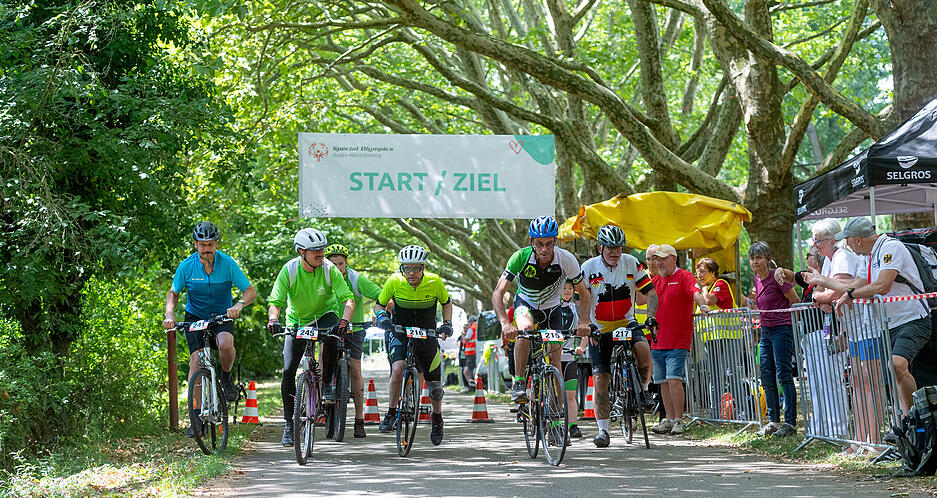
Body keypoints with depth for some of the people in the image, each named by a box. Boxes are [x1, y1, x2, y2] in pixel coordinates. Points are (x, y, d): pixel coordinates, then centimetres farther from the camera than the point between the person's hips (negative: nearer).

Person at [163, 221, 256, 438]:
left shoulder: (228, 264, -14)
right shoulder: (186, 266, -11)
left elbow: (250, 291, -11)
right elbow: (173, 293, 2)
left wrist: (239, 305, -32)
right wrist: (170, 313, -17)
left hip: (222, 316, -1)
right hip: (195, 317, 1)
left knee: (225, 344, -33)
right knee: (196, 360, -15)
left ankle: (226, 377, 0)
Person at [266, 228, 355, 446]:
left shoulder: (329, 269, -21)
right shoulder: (289, 270, -20)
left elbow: (349, 300, -25)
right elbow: (275, 302, -24)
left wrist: (344, 321, -45)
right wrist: (273, 320, -45)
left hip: (324, 315, -1)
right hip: (297, 321, 1)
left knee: (331, 336, -37)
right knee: (288, 370, -9)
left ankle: (326, 383, -15)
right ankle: (289, 424, 5)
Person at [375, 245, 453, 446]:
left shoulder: (435, 282, -16)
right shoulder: (394, 282, -17)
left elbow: (447, 303, 4)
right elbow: (379, 304, -1)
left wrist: (447, 324, -11)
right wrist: (382, 316, -22)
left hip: (427, 336, 1)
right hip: (400, 334, -1)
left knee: (434, 383, 3)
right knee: (398, 368, -29)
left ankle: (437, 417, 33)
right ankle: (391, 412, -10)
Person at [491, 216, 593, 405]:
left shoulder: (566, 259, -26)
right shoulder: (521, 257, -29)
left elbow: (585, 294, -15)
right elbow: (497, 293, -32)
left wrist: (583, 321, -33)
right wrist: (506, 324, -47)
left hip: (551, 309, 2)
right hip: (525, 304, -2)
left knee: (555, 359, -7)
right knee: (526, 328, -35)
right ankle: (519, 383, -24)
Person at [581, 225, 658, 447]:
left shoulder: (631, 264, -6)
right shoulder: (589, 268, -10)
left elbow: (650, 292, -5)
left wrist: (651, 317, -21)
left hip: (627, 324, 1)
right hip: (599, 330, -1)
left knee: (643, 350, -31)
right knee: (600, 379, -9)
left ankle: (642, 391, -5)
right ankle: (603, 430, 1)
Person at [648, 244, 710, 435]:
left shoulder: (684, 277, -3)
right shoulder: (656, 281, 17)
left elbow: (696, 292, -20)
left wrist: (703, 305, -40)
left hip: (678, 341, -7)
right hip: (657, 341, 7)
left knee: (674, 380, -13)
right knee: (663, 382, 8)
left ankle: (679, 420, -7)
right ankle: (668, 419, 15)